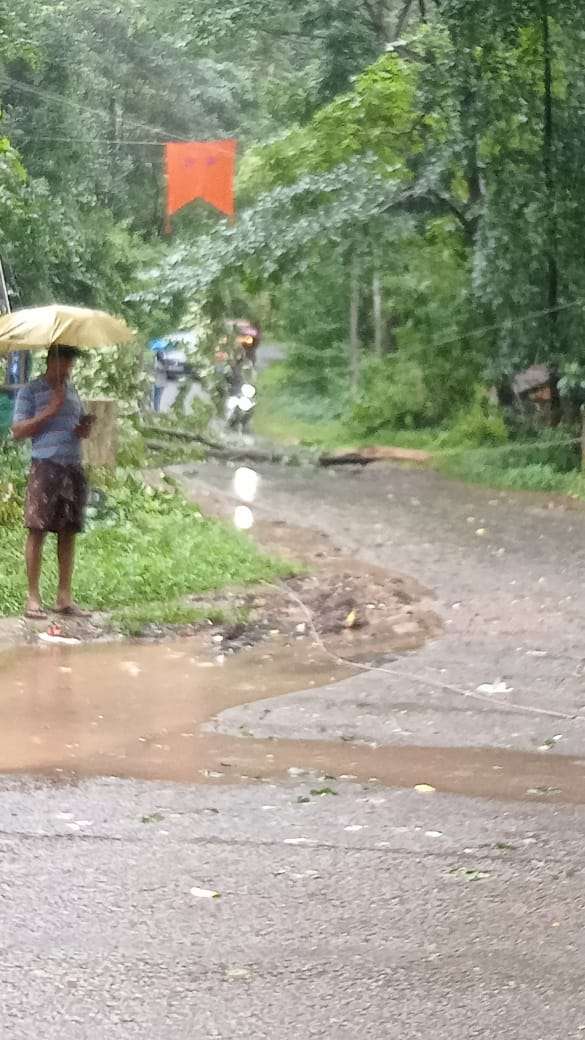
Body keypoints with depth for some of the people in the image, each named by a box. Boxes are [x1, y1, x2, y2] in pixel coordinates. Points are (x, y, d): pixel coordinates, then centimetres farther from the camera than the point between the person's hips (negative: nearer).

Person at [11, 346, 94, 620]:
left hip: (74, 467, 6)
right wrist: (50, 410, -13)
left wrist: (85, 428, 4)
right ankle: (33, 598, -5)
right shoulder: (31, 391, 0)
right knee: (38, 530, -7)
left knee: (68, 533, 6)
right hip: (46, 465, -6)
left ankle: (65, 597, 10)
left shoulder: (72, 392, 18)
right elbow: (18, 432, -6)